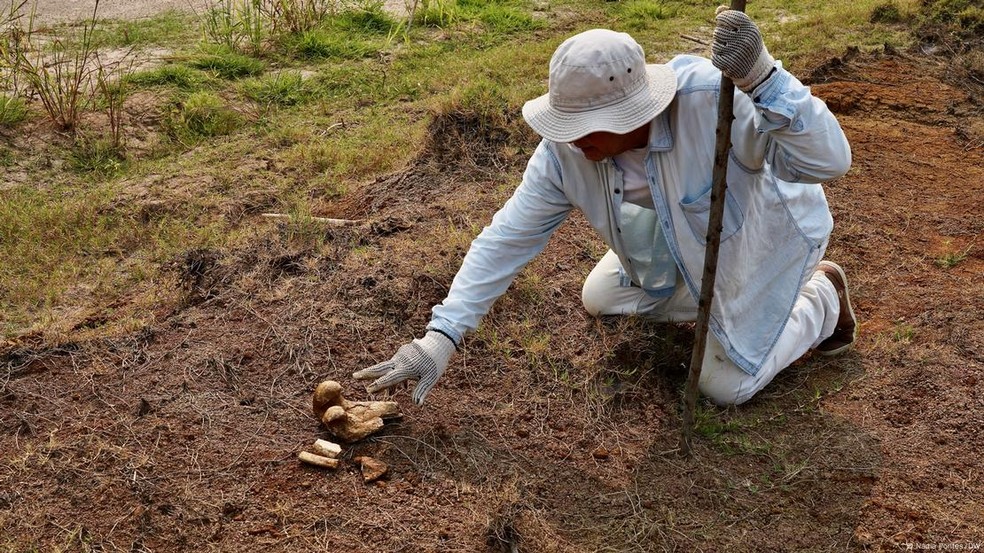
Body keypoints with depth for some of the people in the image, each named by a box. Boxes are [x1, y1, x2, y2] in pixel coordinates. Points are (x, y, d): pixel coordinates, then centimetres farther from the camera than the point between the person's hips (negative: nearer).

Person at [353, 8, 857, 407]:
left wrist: (762, 78, -62)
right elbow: (509, 236, -22)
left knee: (725, 385, -1)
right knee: (599, 300, 16)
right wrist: (440, 336, -25)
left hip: (763, 233, -5)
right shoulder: (565, 151, -27)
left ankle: (820, 296, 23)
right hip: (683, 241, 5)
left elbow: (829, 161, -45)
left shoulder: (711, 98, -43)